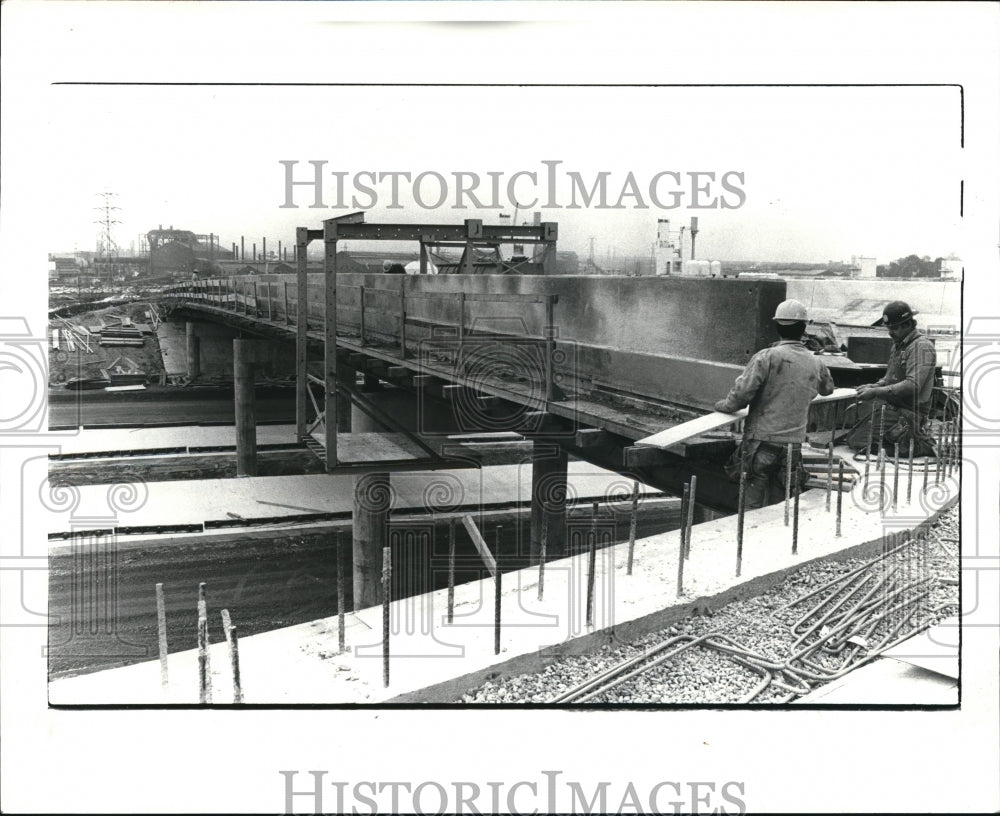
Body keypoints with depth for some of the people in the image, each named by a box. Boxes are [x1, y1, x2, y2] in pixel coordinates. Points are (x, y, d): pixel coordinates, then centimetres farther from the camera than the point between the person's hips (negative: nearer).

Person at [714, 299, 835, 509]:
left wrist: (725, 405, 4)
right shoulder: (816, 364, 6)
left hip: (761, 442, -4)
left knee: (752, 507, 1)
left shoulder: (767, 357, -10)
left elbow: (743, 392, -15)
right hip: (793, 444, 4)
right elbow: (828, 388, 27)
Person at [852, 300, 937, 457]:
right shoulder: (899, 344, 16)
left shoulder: (921, 347, -15)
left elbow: (913, 385, -26)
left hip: (907, 413, -10)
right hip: (891, 407, 10)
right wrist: (874, 386, 3)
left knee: (859, 442, -17)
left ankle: (923, 446, -6)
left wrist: (876, 392, -26)